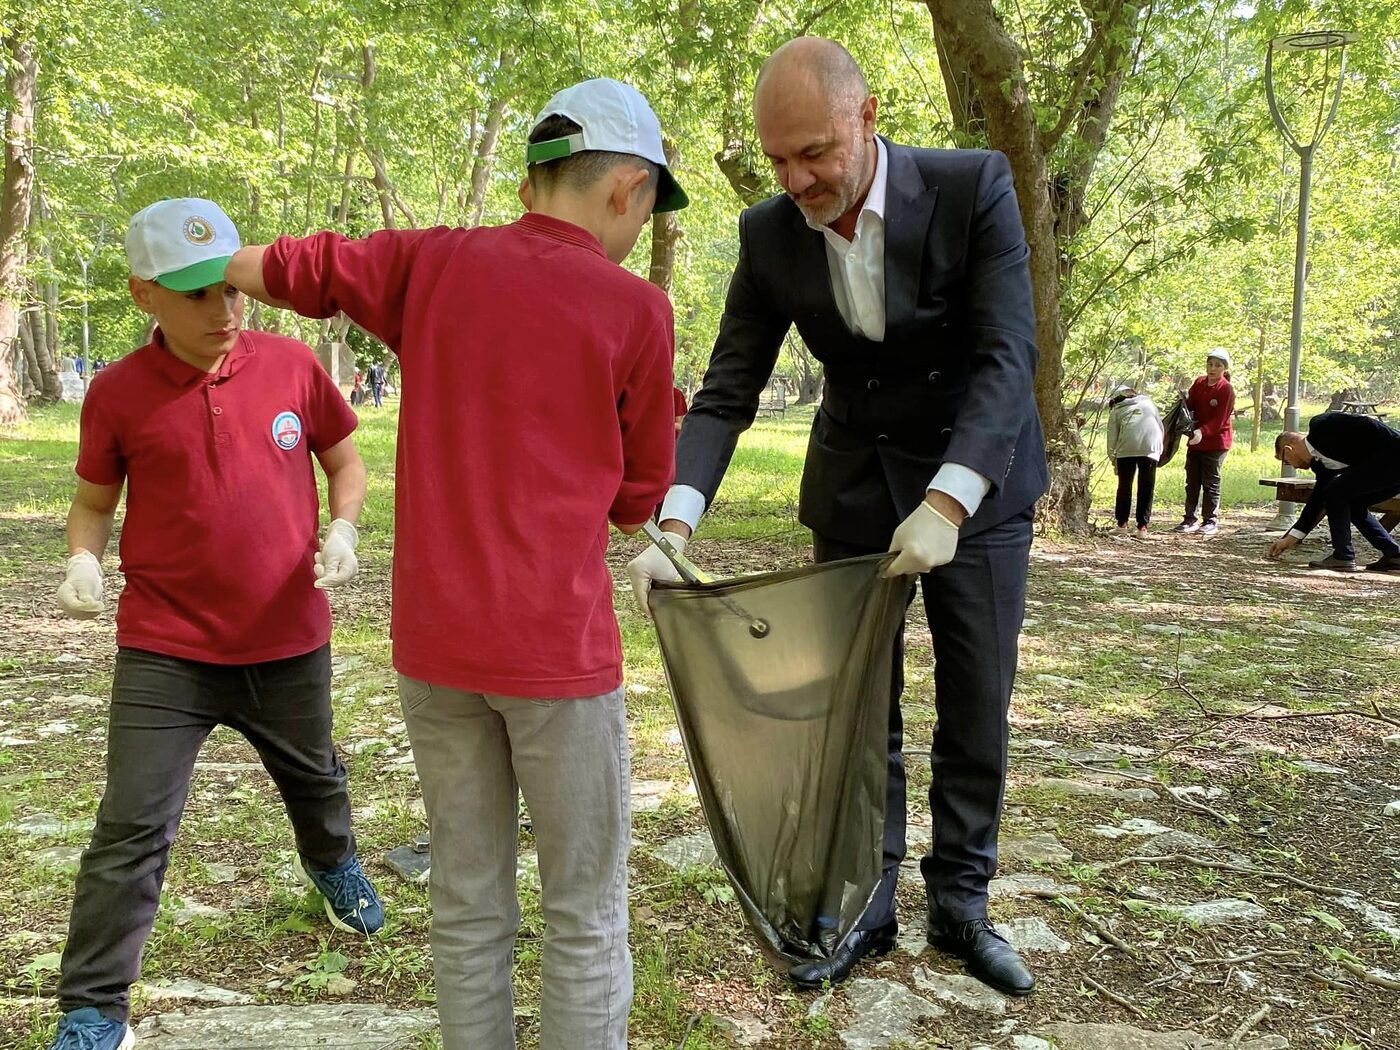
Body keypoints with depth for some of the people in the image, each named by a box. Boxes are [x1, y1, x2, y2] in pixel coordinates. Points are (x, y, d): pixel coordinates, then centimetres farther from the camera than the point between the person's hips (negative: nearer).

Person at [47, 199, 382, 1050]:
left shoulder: (291, 364, -5)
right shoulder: (118, 392, -8)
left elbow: (345, 461, 8)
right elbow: (94, 500, 6)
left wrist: (342, 530, -10)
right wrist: (84, 557, -14)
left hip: (290, 641, 2)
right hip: (165, 651, -2)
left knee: (313, 776, 25)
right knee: (132, 827, -3)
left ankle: (334, 865, 58)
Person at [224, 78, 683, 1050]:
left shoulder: (431, 263, 3)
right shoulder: (635, 308, -6)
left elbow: (284, 267, 17)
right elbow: (637, 496, 2)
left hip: (434, 639, 5)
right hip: (557, 644, -4)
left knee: (468, 902, 17)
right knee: (587, 910, 10)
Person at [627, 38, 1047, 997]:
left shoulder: (974, 187, -17)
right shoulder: (769, 235, -9)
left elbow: (1008, 357, -23)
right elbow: (727, 393, -10)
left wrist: (946, 504, -35)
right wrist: (674, 528, -23)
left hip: (978, 483, -1)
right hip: (853, 493, 2)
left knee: (977, 710, 8)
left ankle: (961, 902, 26)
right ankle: (866, 905, 23)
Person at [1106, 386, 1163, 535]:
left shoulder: (1116, 411, 21)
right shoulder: (1148, 403, 28)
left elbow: (1112, 439, 13)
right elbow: (1161, 427, 22)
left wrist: (1113, 461, 19)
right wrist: (1159, 450, 27)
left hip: (1126, 449, -1)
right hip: (1150, 448, 1)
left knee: (1124, 486, 12)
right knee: (1146, 488, 8)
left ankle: (1122, 522, 16)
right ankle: (1143, 525, 6)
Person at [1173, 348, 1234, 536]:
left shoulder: (1226, 390, -13)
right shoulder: (1199, 383, 6)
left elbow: (1219, 420, -19)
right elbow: (1190, 405, 7)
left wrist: (1202, 432, -33)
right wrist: (1184, 400, -15)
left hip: (1216, 442, -6)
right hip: (1195, 440, 6)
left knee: (1210, 482, -2)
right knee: (1192, 482, 9)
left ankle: (1210, 521, 6)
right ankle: (1190, 519, 16)